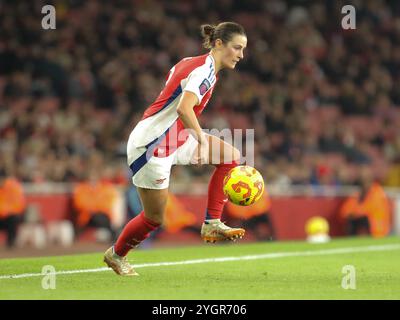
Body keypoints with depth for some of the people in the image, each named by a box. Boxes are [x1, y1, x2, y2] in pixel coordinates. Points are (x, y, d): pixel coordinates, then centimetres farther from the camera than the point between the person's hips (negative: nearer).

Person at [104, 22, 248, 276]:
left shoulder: (192, 63, 8)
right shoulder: (205, 71, -19)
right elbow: (184, 108, -34)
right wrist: (202, 138, -42)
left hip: (174, 138, 10)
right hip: (151, 146, -10)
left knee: (232, 156, 1)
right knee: (155, 219, 2)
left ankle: (212, 224, 0)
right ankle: (116, 254, 27)